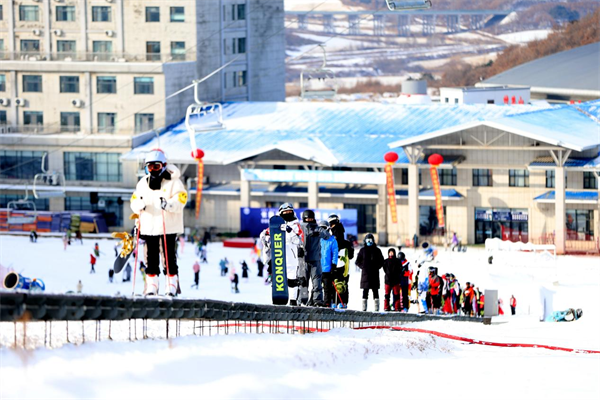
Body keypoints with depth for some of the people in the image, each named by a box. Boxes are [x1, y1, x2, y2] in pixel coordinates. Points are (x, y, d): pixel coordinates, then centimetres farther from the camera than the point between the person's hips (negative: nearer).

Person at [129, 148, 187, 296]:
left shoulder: (173, 181, -2)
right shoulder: (143, 183, 13)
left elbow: (181, 200, -11)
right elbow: (134, 201, 13)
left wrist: (169, 204, -30)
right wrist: (140, 205, -11)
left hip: (168, 226, -4)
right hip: (149, 226, 4)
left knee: (169, 256, -2)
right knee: (151, 258, 5)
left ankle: (172, 285, 3)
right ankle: (152, 286, 10)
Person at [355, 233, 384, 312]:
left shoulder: (377, 250, 8)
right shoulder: (363, 250, 8)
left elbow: (381, 261, 10)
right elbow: (358, 261, 10)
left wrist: (376, 267, -3)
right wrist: (363, 267, -3)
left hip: (374, 273, 0)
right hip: (365, 273, 0)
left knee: (375, 290, 0)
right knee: (365, 290, -2)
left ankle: (376, 307, 0)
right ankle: (364, 307, -1)